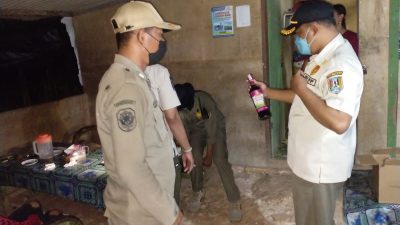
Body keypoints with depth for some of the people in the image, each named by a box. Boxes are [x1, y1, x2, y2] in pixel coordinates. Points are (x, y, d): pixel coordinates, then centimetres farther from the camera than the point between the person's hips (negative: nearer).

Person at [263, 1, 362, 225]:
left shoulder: (341, 63, -26)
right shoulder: (323, 57, 8)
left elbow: (339, 122, -36)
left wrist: (301, 88, -26)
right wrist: (268, 92, 14)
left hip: (321, 165, -10)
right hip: (311, 160, 10)